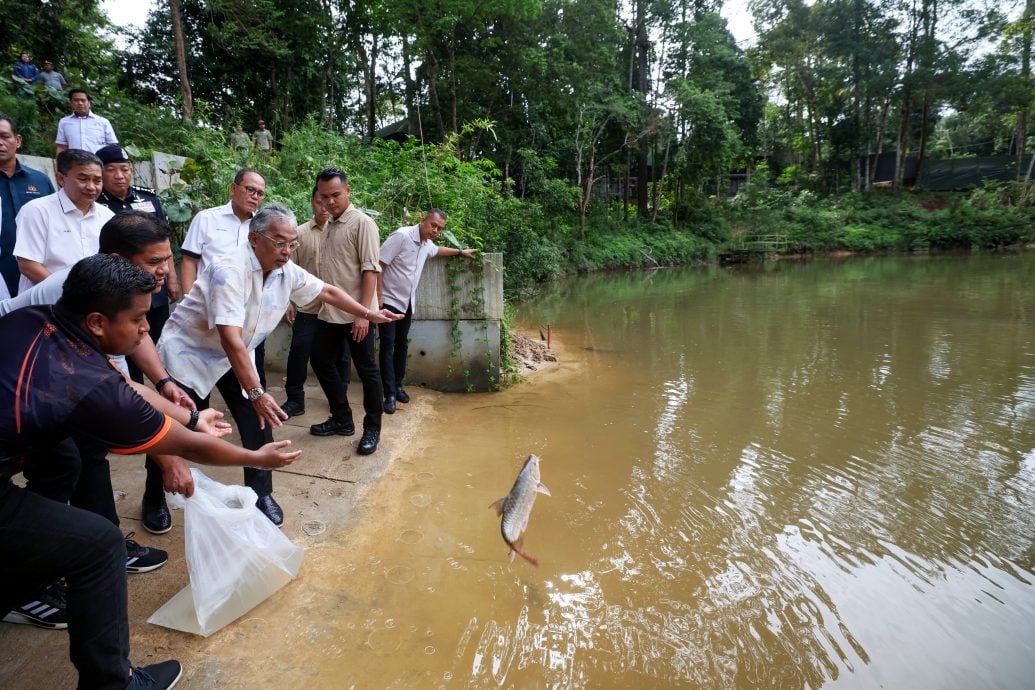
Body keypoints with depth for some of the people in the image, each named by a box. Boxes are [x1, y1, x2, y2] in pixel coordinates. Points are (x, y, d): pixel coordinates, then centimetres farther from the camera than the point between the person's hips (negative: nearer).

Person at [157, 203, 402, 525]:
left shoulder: (287, 272, -10)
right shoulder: (230, 270, -31)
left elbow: (327, 292, 8)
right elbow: (231, 339, -37)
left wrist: (369, 314, 10)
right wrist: (256, 392, -40)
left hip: (234, 356, 6)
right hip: (188, 352, -6)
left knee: (260, 421, -3)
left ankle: (260, 495, 14)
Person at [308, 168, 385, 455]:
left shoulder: (362, 223, -10)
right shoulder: (329, 226, 13)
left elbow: (370, 270, -16)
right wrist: (323, 303, 13)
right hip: (329, 312, 8)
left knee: (366, 370, 1)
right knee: (321, 362, 13)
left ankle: (372, 429, 14)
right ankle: (342, 420, 27)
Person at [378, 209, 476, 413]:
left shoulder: (427, 244, 7)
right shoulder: (402, 236, -19)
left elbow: (438, 250, 34)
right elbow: (378, 264, -21)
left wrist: (461, 252, 37)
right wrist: (379, 295, -23)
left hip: (407, 303, 8)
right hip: (389, 301, -8)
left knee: (402, 345, 12)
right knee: (388, 346, -8)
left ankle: (397, 386, 23)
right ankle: (390, 394, -7)